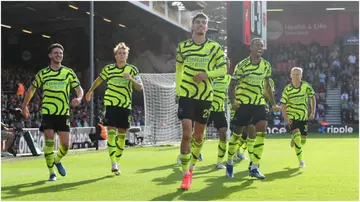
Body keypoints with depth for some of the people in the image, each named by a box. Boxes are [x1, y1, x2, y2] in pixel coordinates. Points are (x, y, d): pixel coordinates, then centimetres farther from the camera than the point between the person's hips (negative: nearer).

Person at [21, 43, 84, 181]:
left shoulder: (69, 72, 6)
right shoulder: (42, 73, 7)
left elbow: (79, 89, 3)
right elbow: (31, 89, 19)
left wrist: (79, 98, -19)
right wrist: (24, 106, 18)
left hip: (64, 113, 1)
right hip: (47, 112, -1)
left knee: (65, 144, -3)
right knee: (49, 141, -12)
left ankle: (58, 161, 30)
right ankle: (51, 172, -2)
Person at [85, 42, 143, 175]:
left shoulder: (132, 70, 3)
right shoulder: (108, 69, 4)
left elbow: (140, 87, -4)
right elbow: (98, 80, 22)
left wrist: (131, 79, -21)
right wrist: (90, 92, 33)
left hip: (125, 106, 1)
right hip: (111, 104, -1)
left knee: (122, 134, 6)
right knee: (111, 132, -14)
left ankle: (117, 162, 19)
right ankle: (113, 163, -20)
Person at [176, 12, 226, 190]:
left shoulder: (215, 47, 0)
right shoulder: (183, 46, 3)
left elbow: (223, 69, 2)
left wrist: (207, 74, -16)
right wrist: (178, 90, 5)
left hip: (205, 96, 1)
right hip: (186, 95, -1)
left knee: (198, 136, 10)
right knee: (186, 134, -11)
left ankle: (192, 166, 32)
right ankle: (186, 174, -4)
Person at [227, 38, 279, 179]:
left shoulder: (266, 65, 6)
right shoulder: (242, 65, -8)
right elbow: (234, 84, -6)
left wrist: (273, 104, 16)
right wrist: (233, 101, -19)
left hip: (259, 103, 4)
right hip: (243, 103, -4)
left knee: (261, 132, -11)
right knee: (237, 133, 2)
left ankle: (254, 168, -7)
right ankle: (229, 162, 22)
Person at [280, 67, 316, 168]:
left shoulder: (306, 86, -5)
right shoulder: (287, 89, -10)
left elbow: (312, 97, 9)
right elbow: (283, 105, -6)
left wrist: (313, 112, 2)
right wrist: (286, 118, -19)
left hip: (304, 116, 3)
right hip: (292, 117, -3)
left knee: (303, 141, 5)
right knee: (297, 136, -23)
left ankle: (294, 139, 43)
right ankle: (300, 160, -12)